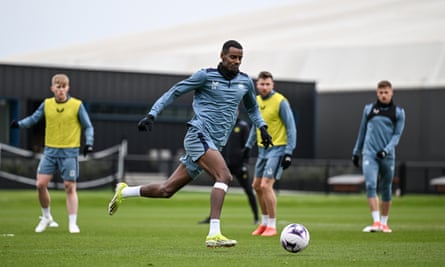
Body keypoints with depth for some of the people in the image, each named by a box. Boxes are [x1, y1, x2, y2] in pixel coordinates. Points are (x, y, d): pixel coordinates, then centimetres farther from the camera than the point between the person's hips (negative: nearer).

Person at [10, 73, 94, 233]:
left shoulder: (77, 105, -5)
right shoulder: (47, 104, 3)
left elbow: (88, 127, 1)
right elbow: (34, 118, 8)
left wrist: (89, 143, -13)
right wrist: (19, 124, -10)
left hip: (69, 152, -3)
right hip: (50, 150, 3)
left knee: (70, 187, -3)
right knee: (41, 184, -4)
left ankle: (73, 223, 4)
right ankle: (46, 217, 17)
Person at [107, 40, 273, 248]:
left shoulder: (245, 82, 13)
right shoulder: (206, 76, -3)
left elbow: (252, 108, 33)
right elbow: (174, 92, 3)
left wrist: (262, 127, 18)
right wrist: (151, 114, -5)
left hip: (214, 145, 6)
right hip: (198, 135, -6)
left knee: (167, 190, 7)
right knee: (224, 176, -27)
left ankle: (124, 191, 27)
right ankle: (214, 234, -32)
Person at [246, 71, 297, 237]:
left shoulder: (280, 102, -14)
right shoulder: (257, 101, 7)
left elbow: (291, 128, -12)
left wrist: (289, 153, -17)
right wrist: (248, 145, 18)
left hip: (277, 149, -8)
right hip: (263, 149, 8)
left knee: (266, 185, -16)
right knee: (257, 186, 11)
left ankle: (272, 226, -6)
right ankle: (264, 222, 26)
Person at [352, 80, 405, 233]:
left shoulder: (398, 112, 6)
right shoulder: (368, 109, 9)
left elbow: (397, 134, 1)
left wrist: (386, 150, -15)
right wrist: (356, 152, 19)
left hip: (387, 155, 1)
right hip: (369, 153, 0)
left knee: (386, 190, 7)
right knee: (370, 185, -18)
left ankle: (384, 223, 20)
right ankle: (376, 222, -21)